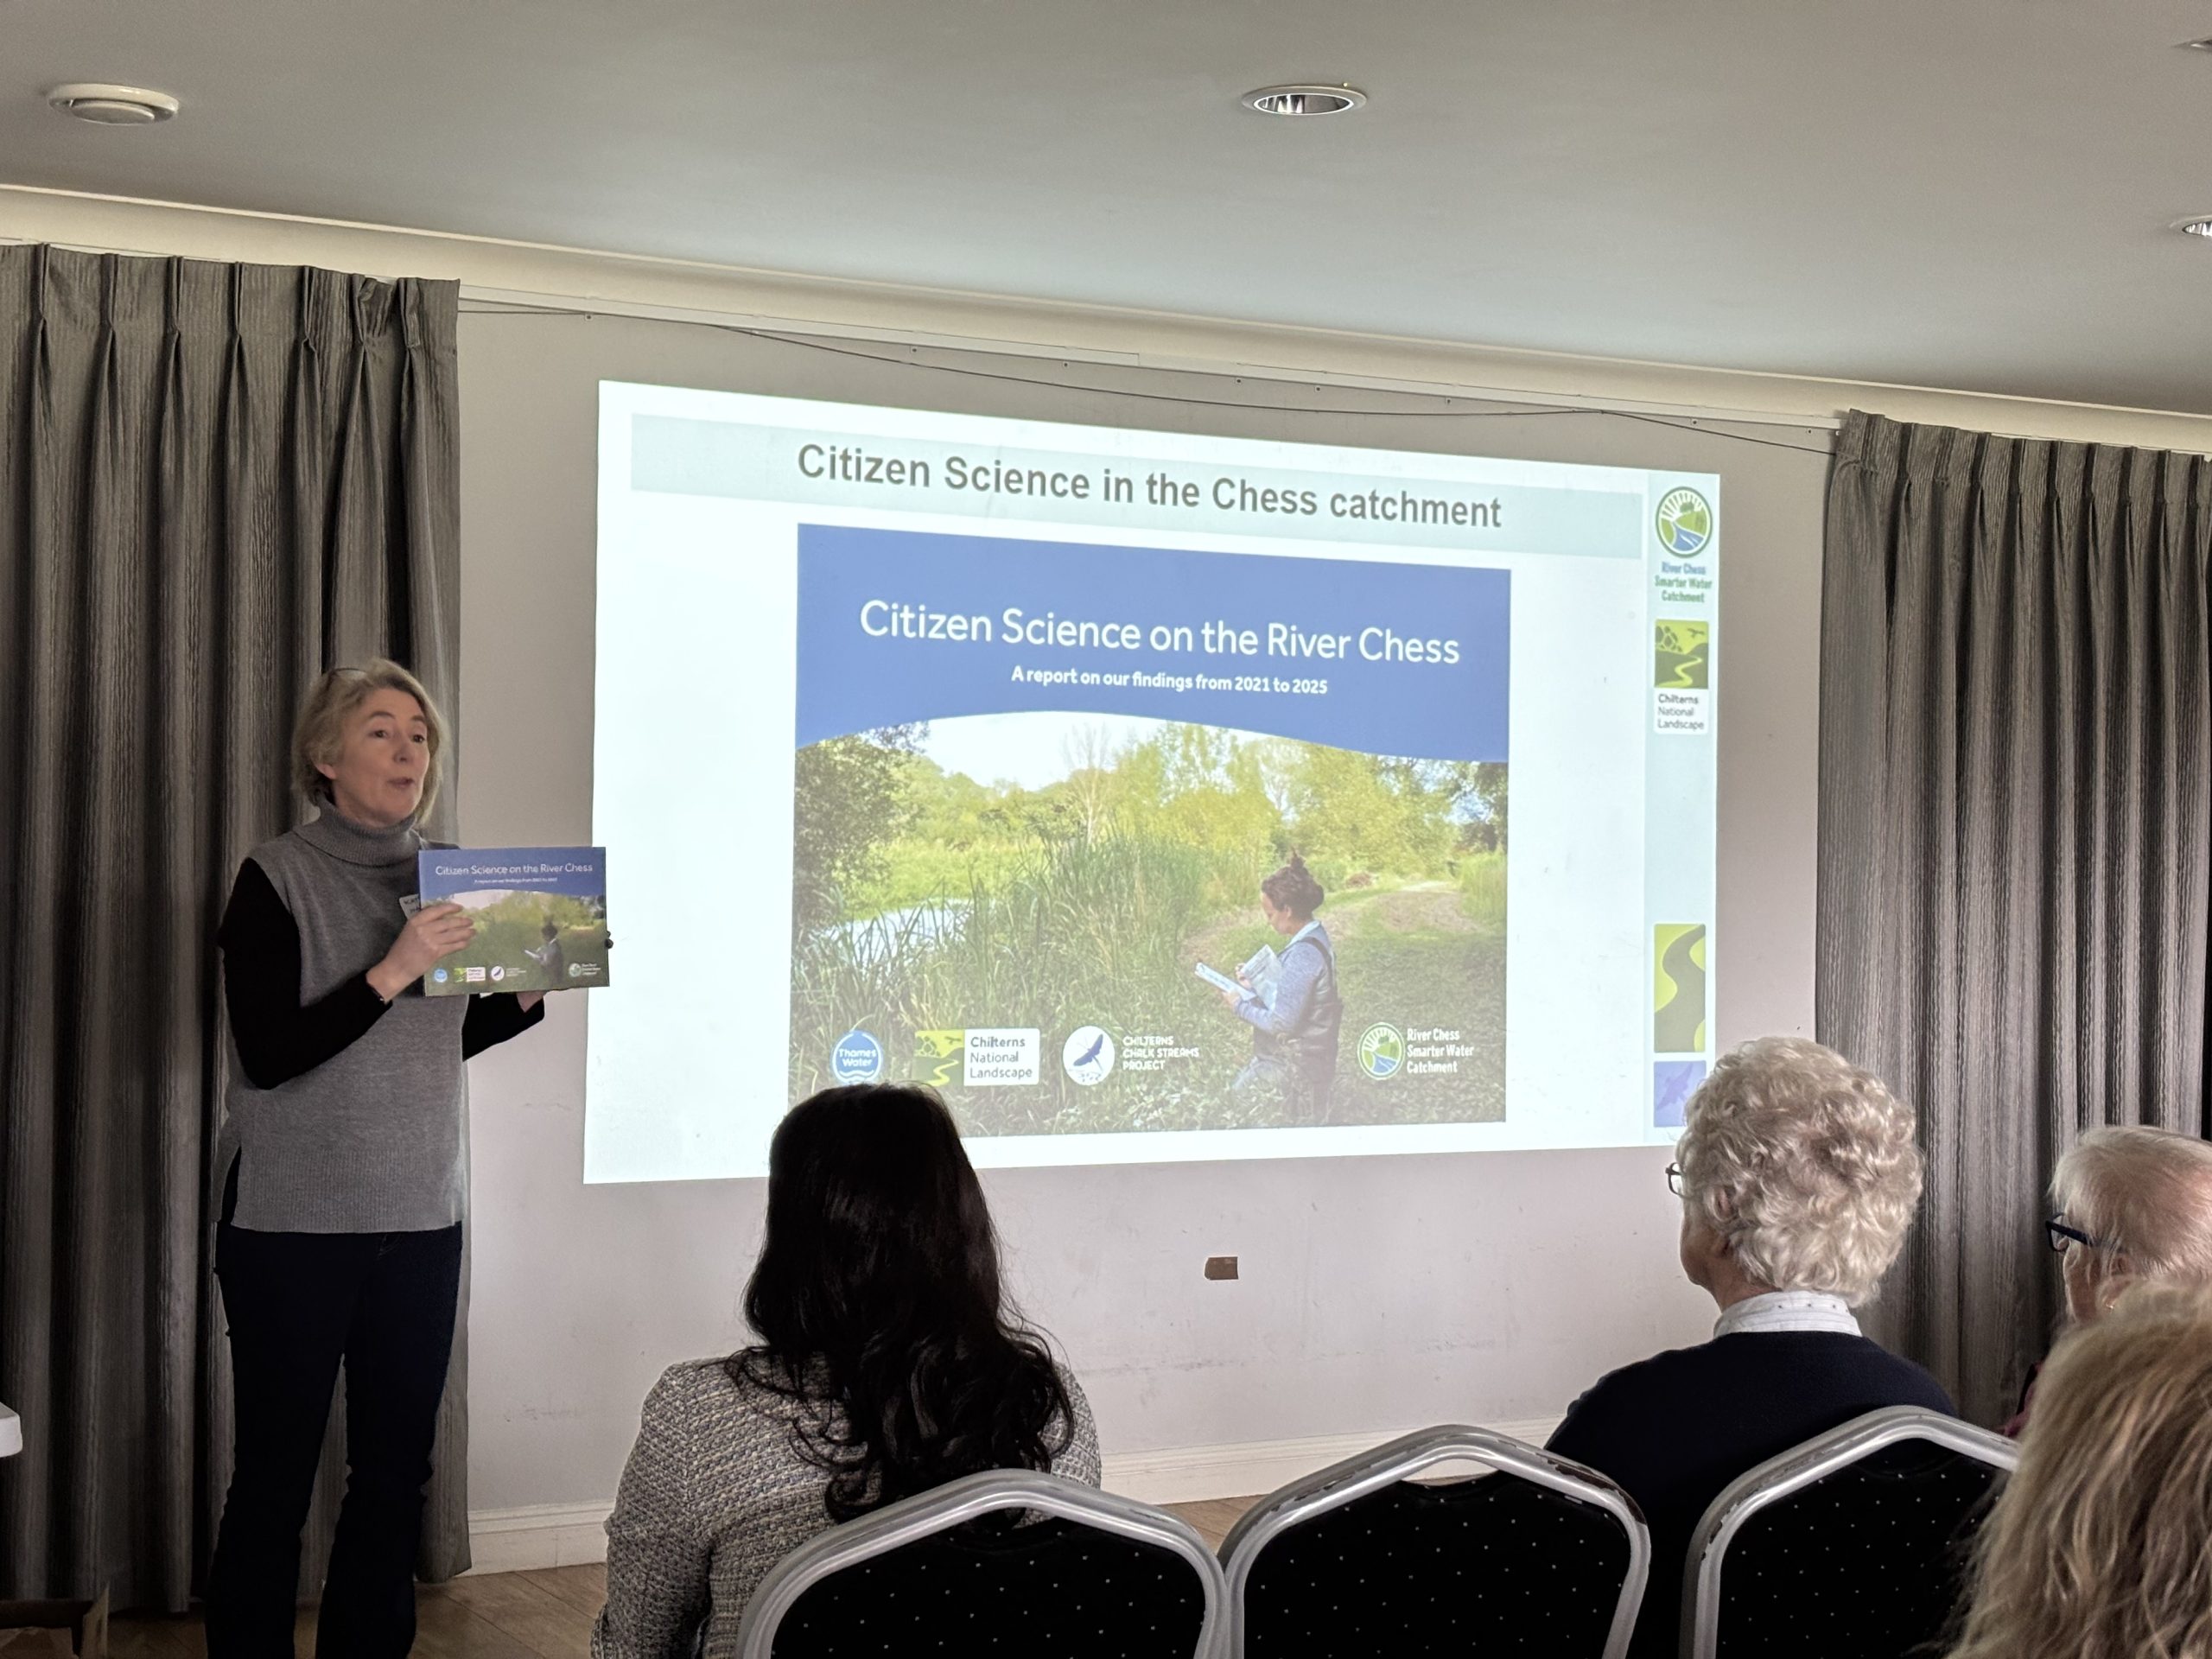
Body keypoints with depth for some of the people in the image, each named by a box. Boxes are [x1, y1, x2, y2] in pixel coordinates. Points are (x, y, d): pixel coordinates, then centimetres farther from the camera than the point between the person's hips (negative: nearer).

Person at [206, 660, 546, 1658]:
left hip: (422, 1219, 5)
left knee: (398, 1467, 6)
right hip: (293, 1222, -4)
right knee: (276, 1474, 1)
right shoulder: (275, 881, -6)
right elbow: (268, 1053, -15)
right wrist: (390, 973, -22)